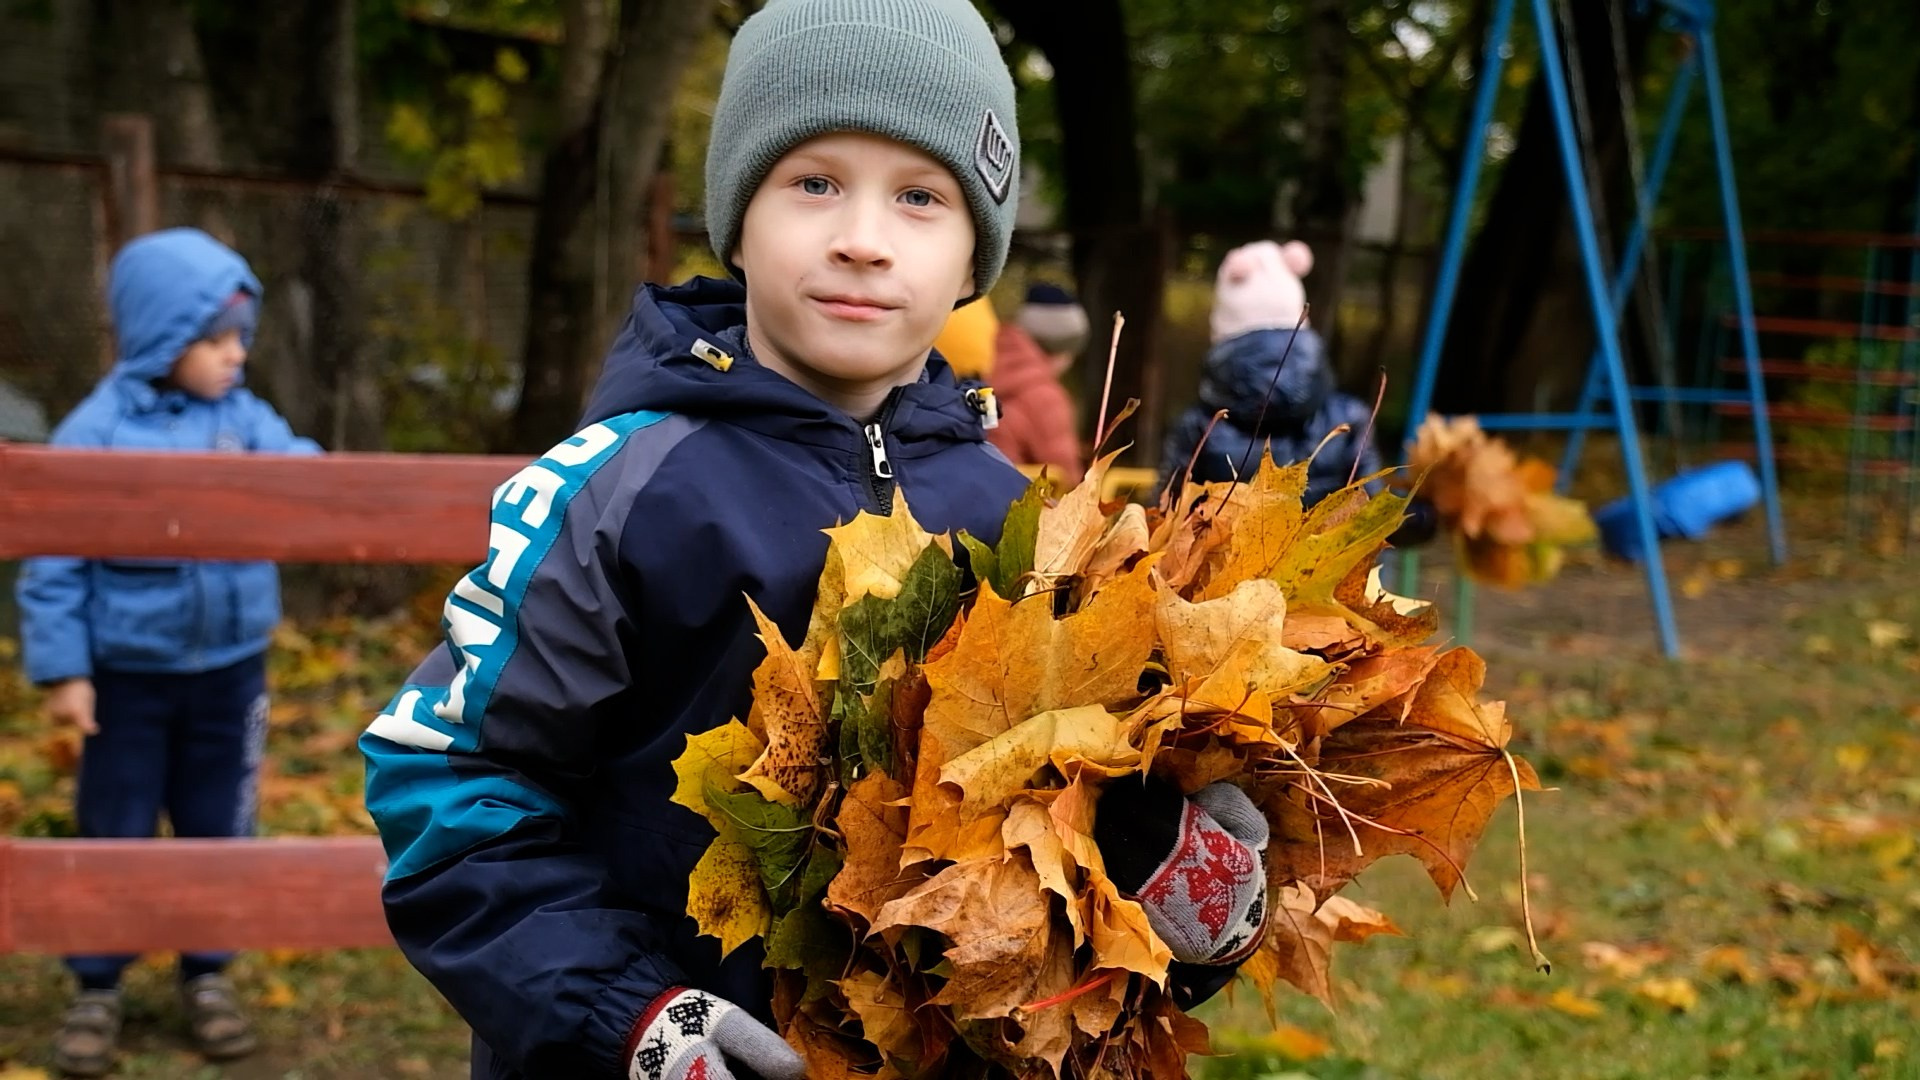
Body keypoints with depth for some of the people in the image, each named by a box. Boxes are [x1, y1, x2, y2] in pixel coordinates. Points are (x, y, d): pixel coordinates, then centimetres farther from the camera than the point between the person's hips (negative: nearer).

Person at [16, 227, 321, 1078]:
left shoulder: (247, 421, -1)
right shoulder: (96, 432, -12)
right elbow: (53, 562, -10)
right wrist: (62, 669, -12)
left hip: (229, 671, 3)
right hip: (129, 674, -3)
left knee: (218, 829, 13)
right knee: (113, 833, 6)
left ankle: (207, 976, 29)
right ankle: (97, 990, 20)